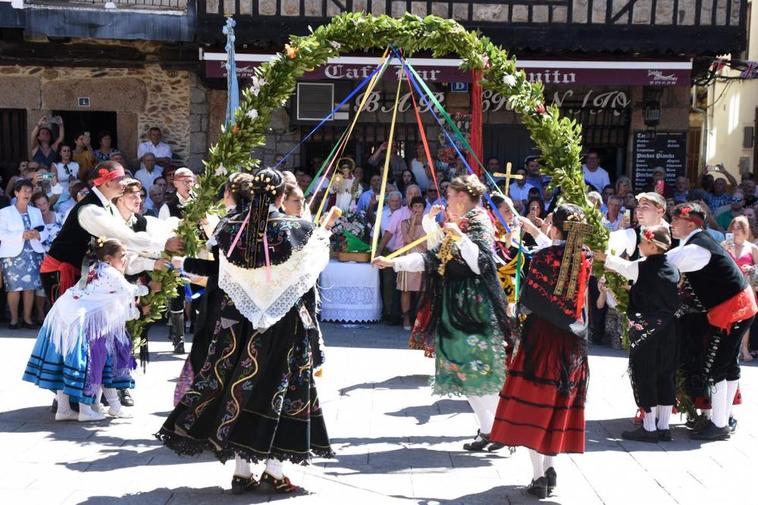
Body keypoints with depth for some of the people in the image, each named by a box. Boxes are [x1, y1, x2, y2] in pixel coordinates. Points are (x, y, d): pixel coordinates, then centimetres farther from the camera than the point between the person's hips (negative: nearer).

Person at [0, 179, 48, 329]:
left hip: (33, 253, 3)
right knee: (14, 288, -6)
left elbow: (45, 232, 12)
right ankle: (14, 319, 3)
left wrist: (38, 235, -11)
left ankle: (27, 318, 5)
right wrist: (22, 235, -19)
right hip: (13, 255, -3)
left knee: (30, 287, -2)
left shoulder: (36, 212, 18)